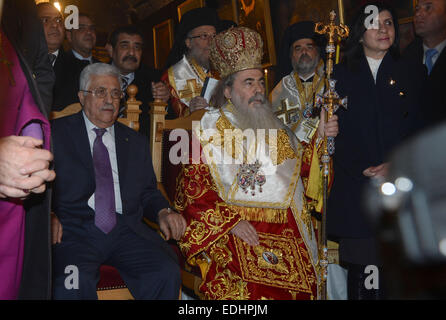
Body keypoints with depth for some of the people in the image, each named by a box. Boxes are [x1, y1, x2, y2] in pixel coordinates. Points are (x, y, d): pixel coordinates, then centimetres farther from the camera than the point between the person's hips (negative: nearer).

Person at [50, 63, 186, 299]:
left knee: (167, 273, -22)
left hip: (126, 229, 3)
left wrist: (163, 212, 0)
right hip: (74, 229, -3)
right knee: (74, 281, -33)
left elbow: (147, 192, 21)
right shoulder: (57, 133, 10)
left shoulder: (136, 142, 21)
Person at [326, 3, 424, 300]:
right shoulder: (342, 74, 10)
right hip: (355, 185, 0)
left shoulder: (406, 74, 13)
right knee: (358, 263, -2)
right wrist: (361, 169, -7)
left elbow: (415, 128, 8)